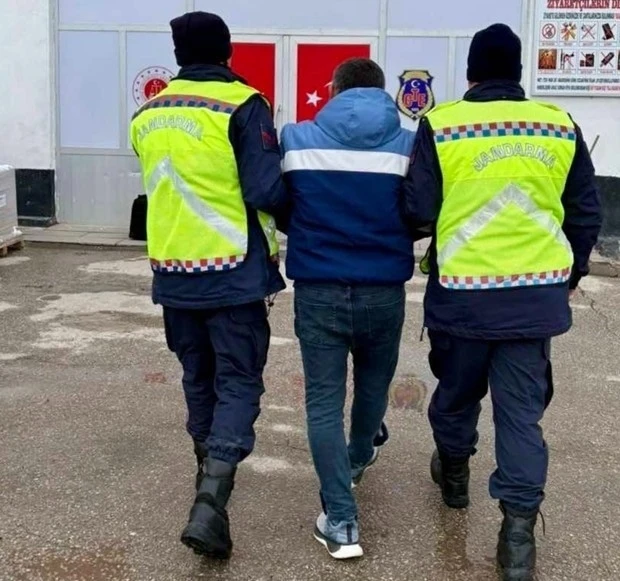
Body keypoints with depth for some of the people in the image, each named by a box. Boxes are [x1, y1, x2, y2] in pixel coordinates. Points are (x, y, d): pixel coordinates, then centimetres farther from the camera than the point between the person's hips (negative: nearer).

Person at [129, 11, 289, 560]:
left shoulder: (148, 114, 9)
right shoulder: (243, 106, -11)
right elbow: (267, 192, -17)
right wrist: (295, 214, 2)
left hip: (174, 271, 6)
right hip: (233, 273, -5)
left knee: (199, 377, 20)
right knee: (238, 383, 1)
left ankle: (211, 475, 36)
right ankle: (210, 503, -11)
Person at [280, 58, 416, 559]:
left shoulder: (296, 140, -2)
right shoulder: (409, 145, -3)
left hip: (318, 291, -1)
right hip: (384, 291, 2)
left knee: (324, 401, 5)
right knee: (373, 384, 25)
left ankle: (341, 522, 2)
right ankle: (358, 459, 51)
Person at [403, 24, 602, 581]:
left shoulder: (441, 124, -7)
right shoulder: (561, 125, 2)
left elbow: (418, 212, -9)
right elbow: (586, 213, 8)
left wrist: (439, 236, 15)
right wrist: (572, 270, 23)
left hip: (463, 291, -1)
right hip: (537, 291, 2)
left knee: (457, 389, 21)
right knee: (521, 407, 7)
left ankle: (454, 473, 43)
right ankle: (519, 527, 5)